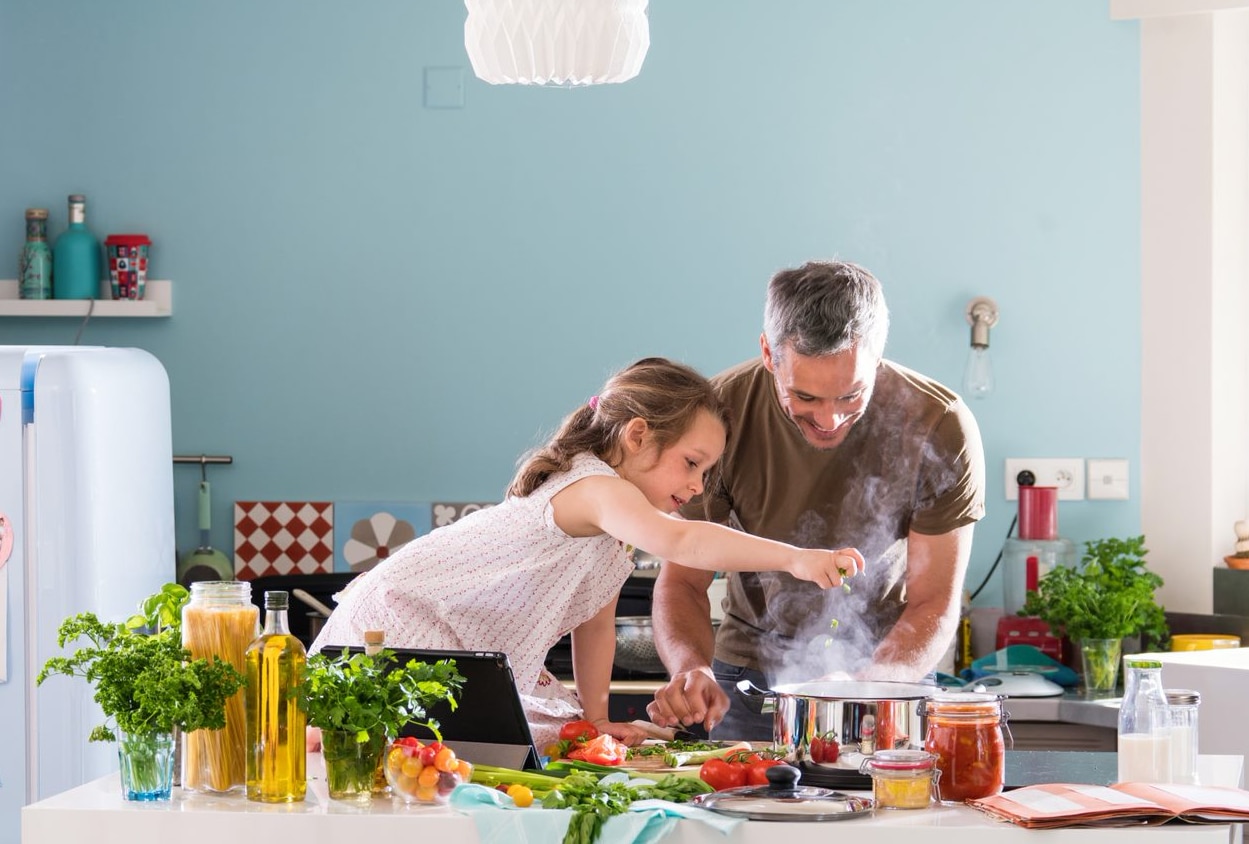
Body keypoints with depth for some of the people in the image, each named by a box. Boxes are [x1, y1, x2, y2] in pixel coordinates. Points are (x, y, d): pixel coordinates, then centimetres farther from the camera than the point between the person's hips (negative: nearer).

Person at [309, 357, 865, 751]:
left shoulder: (615, 539, 11)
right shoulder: (594, 487, -23)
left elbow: (596, 622, 19)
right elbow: (678, 542, -41)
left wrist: (594, 715, 11)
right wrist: (794, 558, -47)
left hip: (468, 656, 10)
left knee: (558, 732, 1)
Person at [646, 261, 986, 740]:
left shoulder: (940, 427, -19)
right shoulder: (720, 416, -16)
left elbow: (934, 604, -14)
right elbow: (682, 580, -11)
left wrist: (866, 684, -33)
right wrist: (691, 668, -32)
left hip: (886, 669, 0)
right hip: (751, 670, 0)